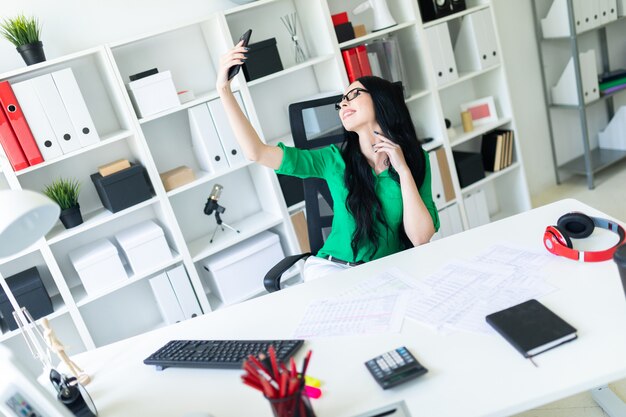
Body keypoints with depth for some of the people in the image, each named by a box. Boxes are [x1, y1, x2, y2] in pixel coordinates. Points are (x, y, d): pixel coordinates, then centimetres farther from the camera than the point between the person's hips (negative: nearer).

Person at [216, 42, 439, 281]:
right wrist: (224, 89, -17)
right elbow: (257, 152, -14)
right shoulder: (336, 160, -4)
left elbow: (421, 238, -10)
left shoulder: (415, 159, -2)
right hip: (333, 268, -1)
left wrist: (403, 170, -14)